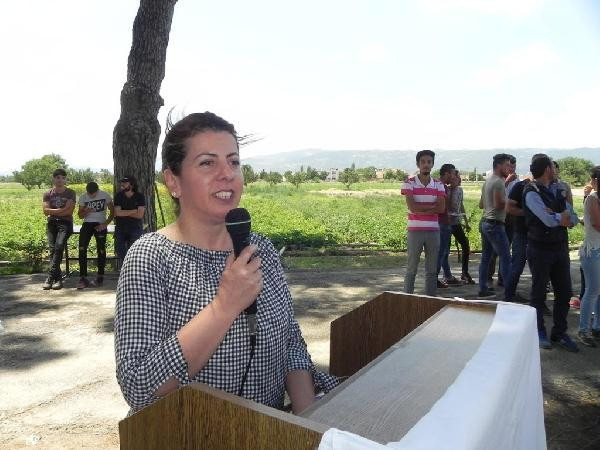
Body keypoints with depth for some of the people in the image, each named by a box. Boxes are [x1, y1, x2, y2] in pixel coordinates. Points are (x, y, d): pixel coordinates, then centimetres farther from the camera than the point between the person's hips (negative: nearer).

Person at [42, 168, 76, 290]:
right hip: (51, 223, 3)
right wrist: (61, 210, -8)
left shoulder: (70, 193, 3)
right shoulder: (48, 194, 11)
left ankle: (50, 277, -20)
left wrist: (54, 212, -2)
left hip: (65, 223, -3)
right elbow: (46, 210, -1)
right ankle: (58, 278, -8)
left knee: (59, 246, -21)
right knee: (52, 248, -10)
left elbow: (69, 211, -7)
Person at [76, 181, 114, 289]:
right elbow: (80, 215, 10)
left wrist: (105, 224, -12)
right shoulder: (83, 197, 4)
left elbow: (112, 211, 0)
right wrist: (86, 211, -13)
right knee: (82, 248, -12)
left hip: (100, 224, -2)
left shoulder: (105, 195, -4)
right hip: (87, 224, 2)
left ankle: (100, 277, 11)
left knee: (101, 249, -4)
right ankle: (83, 278, -8)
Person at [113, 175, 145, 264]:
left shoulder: (140, 196, -6)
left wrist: (124, 213, -10)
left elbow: (140, 215, -14)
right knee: (120, 251, 7)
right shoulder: (118, 196, 1)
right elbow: (117, 213, -11)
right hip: (120, 229, 3)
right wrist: (134, 211, -12)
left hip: (135, 229, -3)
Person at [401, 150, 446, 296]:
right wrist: (432, 206, -7)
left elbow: (442, 208, -5)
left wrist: (420, 209, -11)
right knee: (411, 269, 3)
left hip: (434, 231, 4)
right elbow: (412, 207, -14)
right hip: (415, 231, -3)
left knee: (432, 270, 10)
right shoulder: (409, 183, -3)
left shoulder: (438, 184, 8)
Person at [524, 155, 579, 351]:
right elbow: (549, 221, -23)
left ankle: (559, 333, 28)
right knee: (538, 293, 7)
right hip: (541, 249, -7)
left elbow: (573, 219, 6)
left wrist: (566, 217, -15)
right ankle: (539, 333, 24)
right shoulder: (532, 193, -14)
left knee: (564, 292, 12)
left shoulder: (557, 191, 10)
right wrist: (563, 216, -4)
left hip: (560, 247, 7)